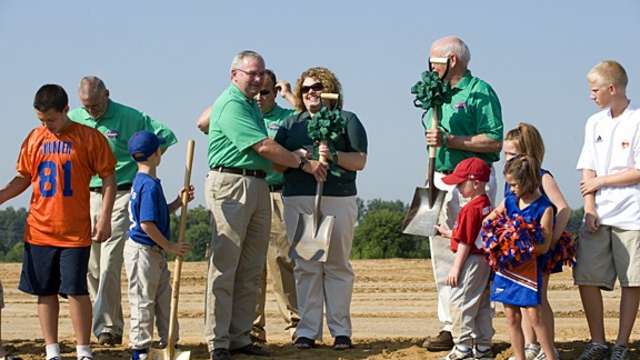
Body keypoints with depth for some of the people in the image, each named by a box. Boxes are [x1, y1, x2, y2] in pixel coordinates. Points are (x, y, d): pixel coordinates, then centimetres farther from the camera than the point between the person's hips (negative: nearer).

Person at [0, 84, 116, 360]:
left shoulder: (90, 138, -3)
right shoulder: (34, 138, 8)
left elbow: (108, 178, -2)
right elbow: (23, 178, 15)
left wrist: (105, 218, -9)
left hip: (75, 231, -4)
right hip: (39, 230, 4)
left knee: (76, 290, -5)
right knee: (46, 292, 7)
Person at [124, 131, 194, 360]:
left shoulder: (142, 182, 11)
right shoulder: (150, 185, -20)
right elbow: (147, 224, -24)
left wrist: (179, 202, 8)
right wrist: (169, 246, -16)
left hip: (155, 253, 10)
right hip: (143, 252, -10)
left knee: (164, 298, 15)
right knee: (143, 301, -2)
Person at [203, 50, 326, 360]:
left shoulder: (252, 104, 20)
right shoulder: (231, 105, -10)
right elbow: (264, 147, -14)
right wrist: (304, 164, -8)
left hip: (258, 185, 10)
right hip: (230, 185, -10)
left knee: (251, 270, 8)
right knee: (224, 266, -9)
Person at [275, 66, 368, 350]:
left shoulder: (347, 120, 10)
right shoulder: (291, 124, 18)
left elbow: (360, 161, 1)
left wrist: (334, 156, -15)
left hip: (338, 199, -2)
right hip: (298, 201, 2)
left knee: (338, 265, 1)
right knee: (305, 266, 0)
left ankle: (341, 330, 5)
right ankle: (307, 330, 2)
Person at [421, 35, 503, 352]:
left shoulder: (480, 92, -8)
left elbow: (494, 141, -17)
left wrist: (449, 140, -20)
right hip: (441, 181, 8)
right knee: (443, 258, 9)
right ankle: (449, 327, 15)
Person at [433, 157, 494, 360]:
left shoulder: (470, 209, -19)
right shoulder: (487, 206, 9)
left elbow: (465, 243, -19)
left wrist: (456, 268, -15)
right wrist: (448, 233, 24)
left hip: (471, 261, -10)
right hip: (485, 261, 10)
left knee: (460, 304, -2)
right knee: (482, 306, 15)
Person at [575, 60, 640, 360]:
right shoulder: (595, 123, 13)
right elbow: (588, 171, 10)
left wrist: (600, 181, -5)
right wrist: (589, 208, -2)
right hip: (598, 216, 5)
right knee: (586, 278, 0)